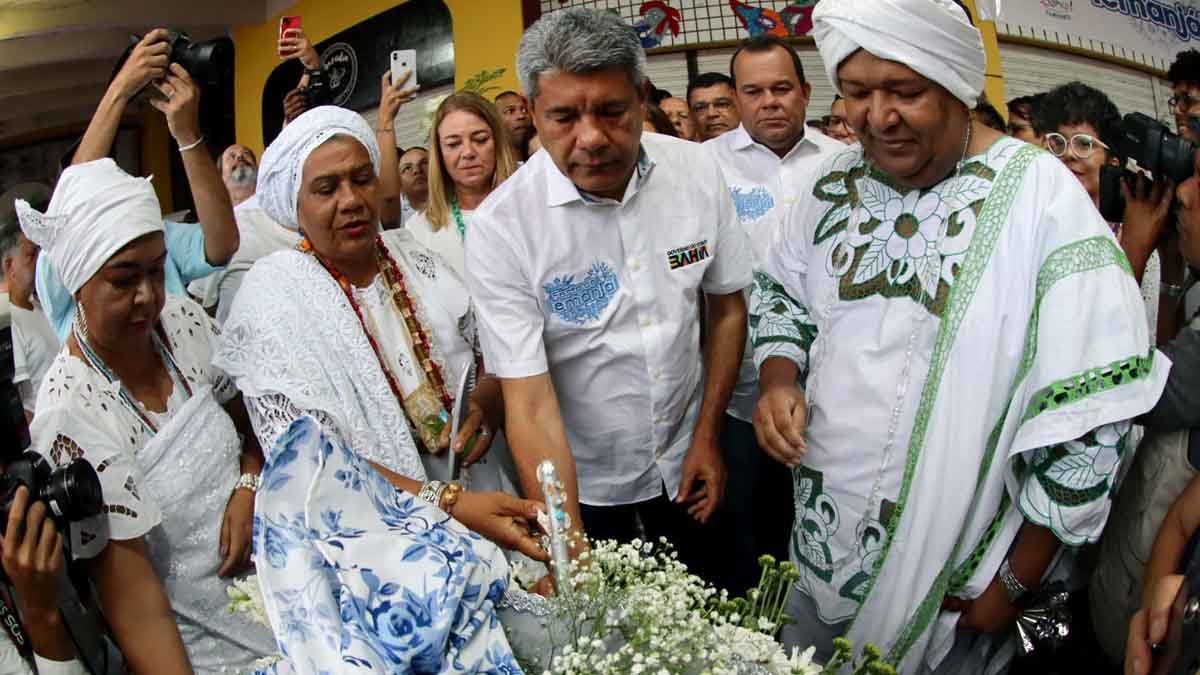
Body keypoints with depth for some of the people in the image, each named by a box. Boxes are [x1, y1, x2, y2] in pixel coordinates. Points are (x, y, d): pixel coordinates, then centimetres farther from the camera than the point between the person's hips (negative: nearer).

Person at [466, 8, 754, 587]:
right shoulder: (500, 227, -24)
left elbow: (727, 309, 0)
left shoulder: (698, 172, -14)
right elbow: (530, 408, -25)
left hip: (683, 463, 3)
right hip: (579, 480, -2)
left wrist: (707, 438, -2)